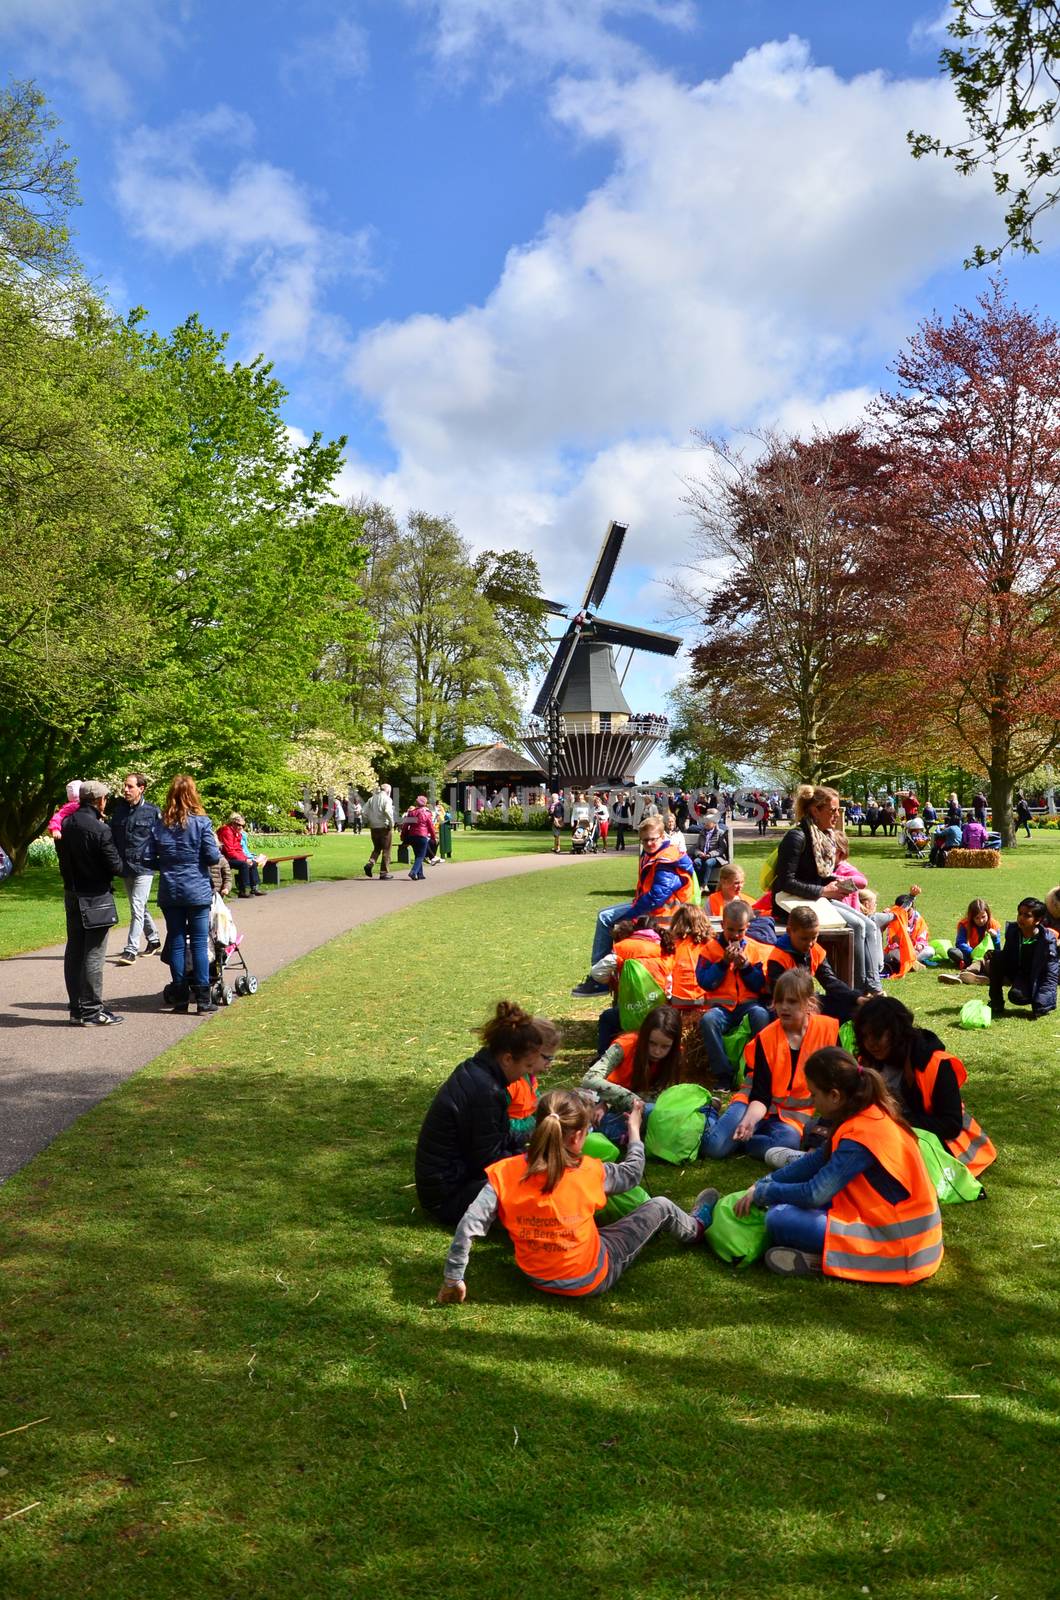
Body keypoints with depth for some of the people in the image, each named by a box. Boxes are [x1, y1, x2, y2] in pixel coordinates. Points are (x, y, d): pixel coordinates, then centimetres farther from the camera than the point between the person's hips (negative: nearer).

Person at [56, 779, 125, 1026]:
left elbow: (62, 855, 13)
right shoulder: (100, 829, -19)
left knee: (74, 952, 12)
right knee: (93, 955, -1)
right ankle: (92, 1011, 4)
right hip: (95, 897, -7)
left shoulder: (65, 824, 3)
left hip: (71, 894, 7)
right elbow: (115, 867, -15)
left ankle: (77, 1008, 21)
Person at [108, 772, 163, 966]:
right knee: (139, 908, 18)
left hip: (143, 867, -6)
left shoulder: (152, 811, -7)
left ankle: (131, 950, -9)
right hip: (125, 867, 6)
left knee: (137, 908, -11)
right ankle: (153, 940, 34)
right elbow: (112, 834, 11)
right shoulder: (118, 807, 6)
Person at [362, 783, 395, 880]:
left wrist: (369, 823, 14)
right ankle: (384, 872, 6)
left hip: (374, 828, 5)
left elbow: (365, 813, 6)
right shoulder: (387, 799, -7)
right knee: (386, 850, 5)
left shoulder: (371, 799, 10)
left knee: (376, 848, 19)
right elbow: (387, 811, -24)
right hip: (384, 827, -5)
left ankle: (370, 863, -5)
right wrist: (391, 822, -15)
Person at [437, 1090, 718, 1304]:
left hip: (535, 1278, 3)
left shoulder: (505, 1173, -20)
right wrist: (634, 1130, 16)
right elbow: (633, 1173, 0)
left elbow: (468, 1226, -24)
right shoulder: (589, 1171, -21)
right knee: (661, 1207, 16)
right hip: (591, 1280, -3)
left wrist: (452, 1280, -13)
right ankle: (694, 1228, 49)